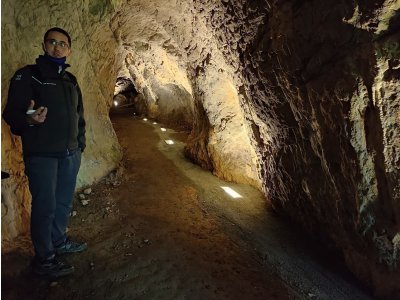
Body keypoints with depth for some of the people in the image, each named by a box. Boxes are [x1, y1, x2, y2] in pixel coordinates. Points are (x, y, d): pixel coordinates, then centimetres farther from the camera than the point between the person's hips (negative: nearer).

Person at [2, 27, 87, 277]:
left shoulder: (71, 80, 15)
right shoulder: (27, 75, -5)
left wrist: (80, 143, 15)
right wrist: (28, 119, -33)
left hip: (70, 154, 6)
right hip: (41, 154, -6)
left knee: (65, 202, 15)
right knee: (45, 206, -1)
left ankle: (59, 241, 34)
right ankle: (44, 258, 13)